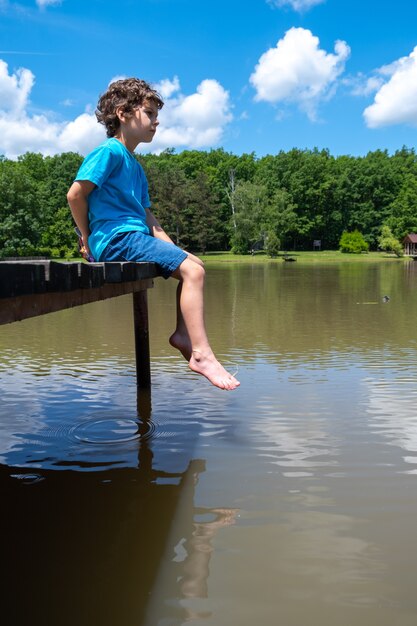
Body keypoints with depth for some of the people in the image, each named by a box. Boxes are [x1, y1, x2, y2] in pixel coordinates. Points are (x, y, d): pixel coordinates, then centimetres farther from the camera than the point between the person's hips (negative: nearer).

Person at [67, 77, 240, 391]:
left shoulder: (135, 166, 24)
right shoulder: (109, 152, -5)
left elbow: (147, 215, 21)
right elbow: (76, 194, -13)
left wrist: (171, 248, 8)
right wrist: (89, 238, -4)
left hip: (136, 237, 10)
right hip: (118, 237, -10)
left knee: (194, 264, 14)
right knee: (192, 269, -19)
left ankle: (183, 333, 9)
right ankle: (201, 354, -23)